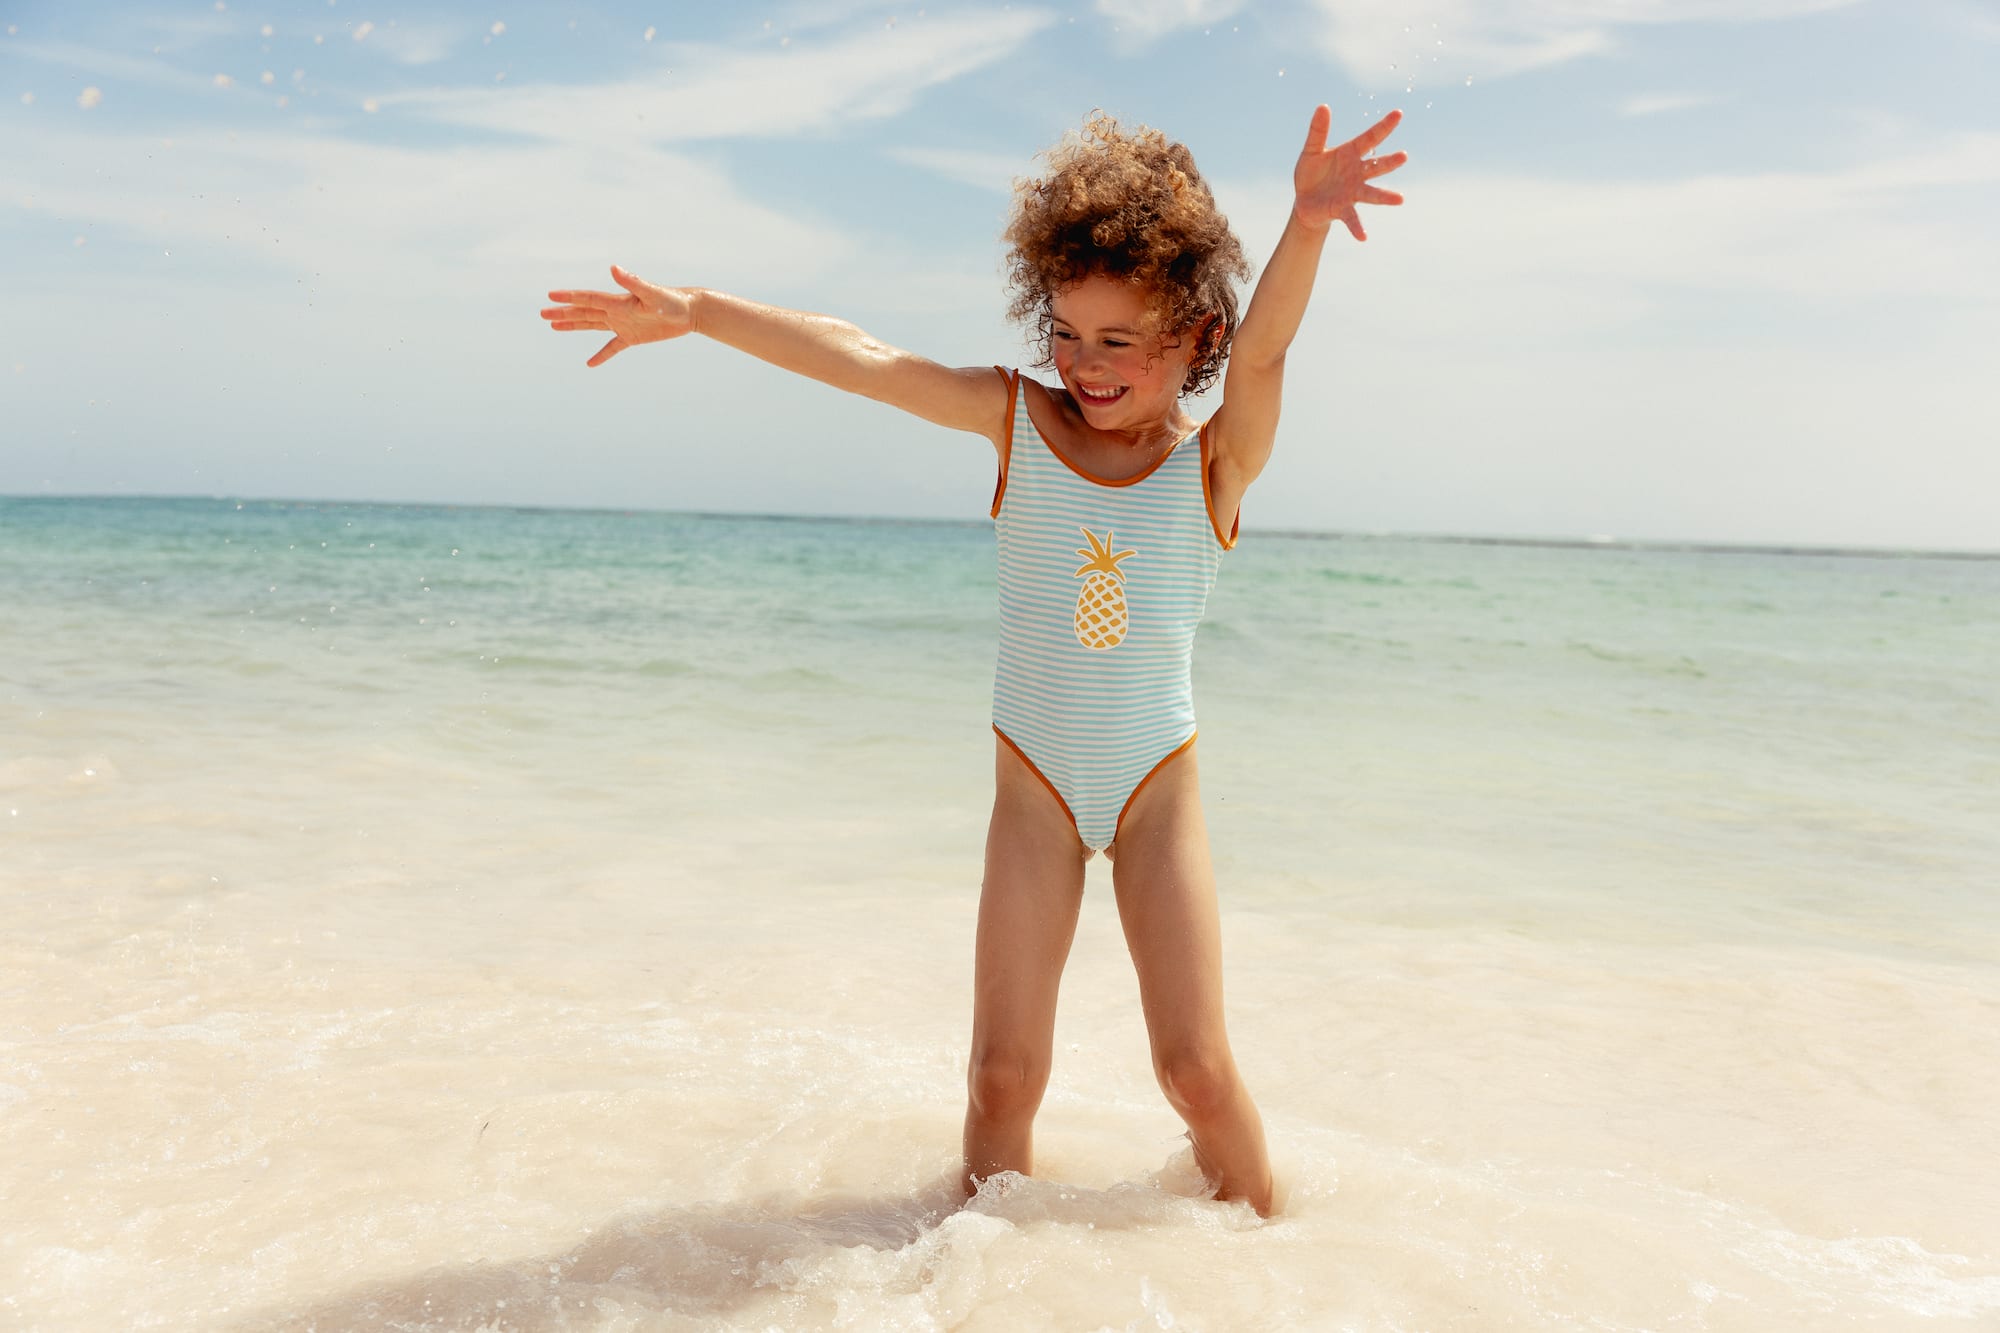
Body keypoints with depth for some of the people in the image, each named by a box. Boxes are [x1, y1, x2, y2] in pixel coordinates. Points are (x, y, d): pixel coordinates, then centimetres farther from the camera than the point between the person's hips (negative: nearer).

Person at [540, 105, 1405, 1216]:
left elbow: (1262, 350, -30)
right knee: (1005, 1072, 2)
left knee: (1197, 1068, 1)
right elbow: (862, 360, -12)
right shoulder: (1021, 422, -5)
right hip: (1034, 785, 1)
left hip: (1159, 784, -1)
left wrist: (1307, 225, -49)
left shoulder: (1215, 465, -9)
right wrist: (693, 311, -19)